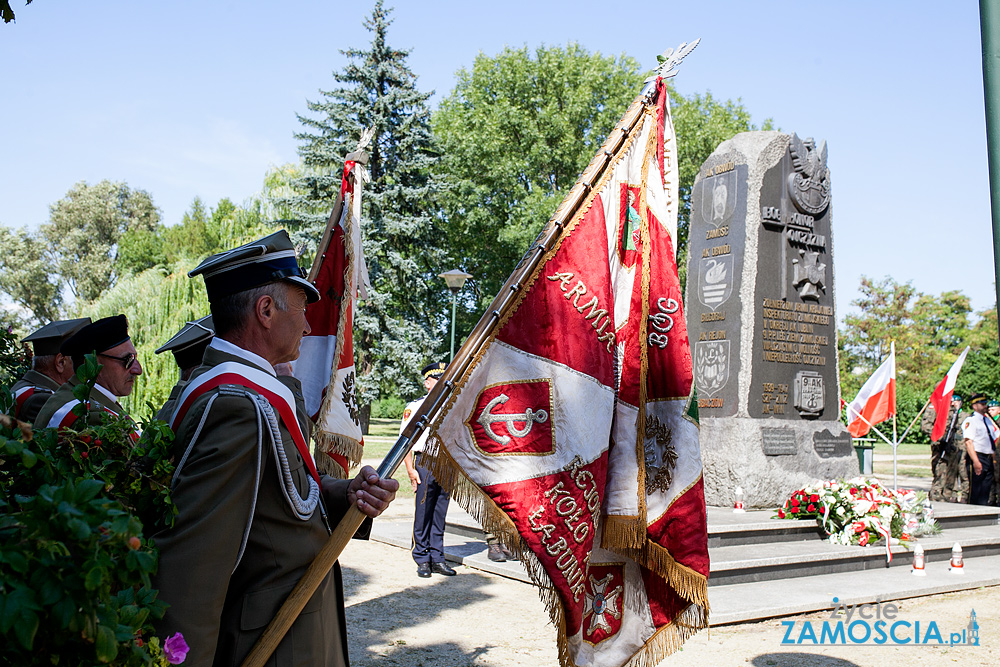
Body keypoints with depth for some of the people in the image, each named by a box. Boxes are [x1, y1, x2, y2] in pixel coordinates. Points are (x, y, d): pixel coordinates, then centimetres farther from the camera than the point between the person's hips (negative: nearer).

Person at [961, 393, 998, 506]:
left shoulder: (988, 420, 17)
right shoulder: (970, 421, -9)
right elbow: (968, 442, -17)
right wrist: (976, 461, -24)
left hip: (989, 458, 8)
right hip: (978, 458, -8)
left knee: (986, 491, 11)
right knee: (975, 492, -5)